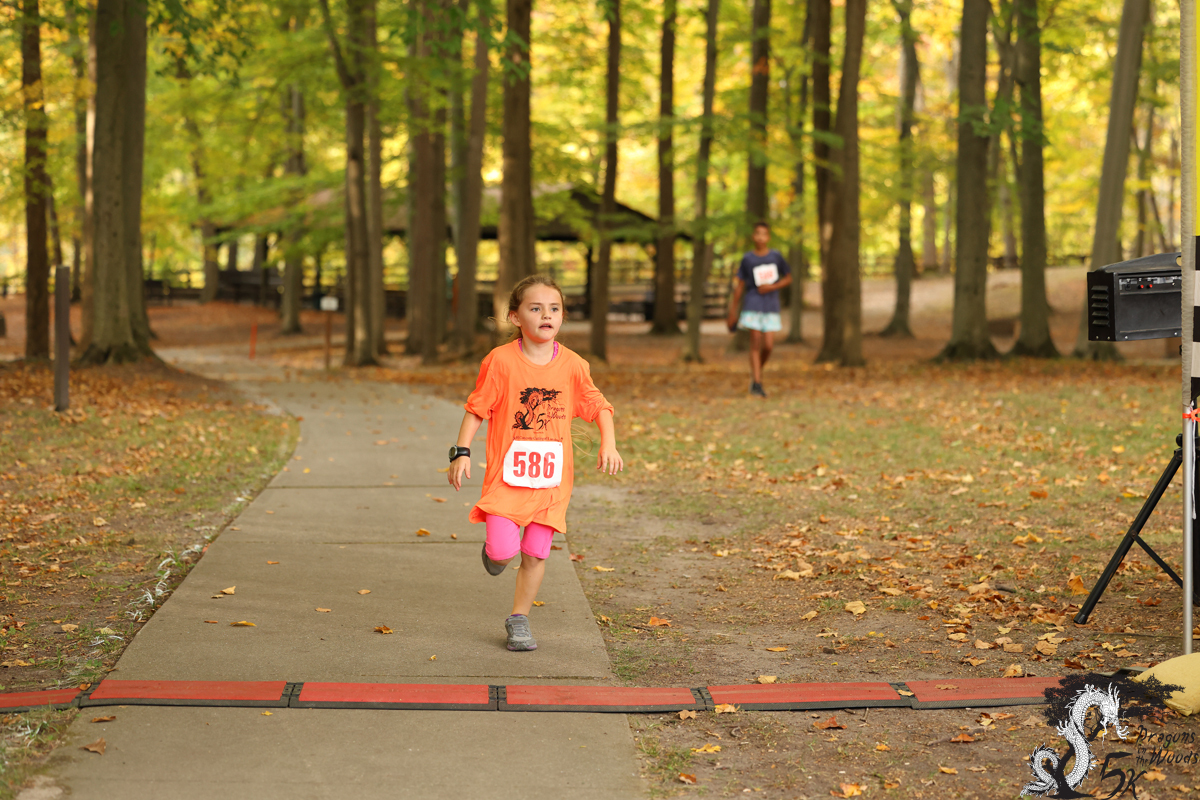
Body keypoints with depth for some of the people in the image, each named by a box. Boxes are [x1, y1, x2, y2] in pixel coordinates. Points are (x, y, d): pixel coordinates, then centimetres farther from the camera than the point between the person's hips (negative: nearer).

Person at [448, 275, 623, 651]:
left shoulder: (572, 365, 0)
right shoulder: (501, 361, -8)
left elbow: (598, 406, 9)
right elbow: (477, 409, -1)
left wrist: (608, 443, -6)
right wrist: (461, 452, -8)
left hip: (551, 477, 3)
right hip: (508, 472, -3)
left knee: (535, 554, 6)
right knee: (505, 549, -15)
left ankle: (519, 620, 24)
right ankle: (495, 548, 22)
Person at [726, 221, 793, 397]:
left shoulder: (775, 256, 2)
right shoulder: (747, 259, 0)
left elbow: (788, 278, 10)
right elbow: (740, 285, 6)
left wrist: (772, 287, -9)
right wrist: (733, 311, 8)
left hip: (771, 306, 1)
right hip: (753, 305, -1)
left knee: (768, 345, -4)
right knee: (755, 343, -4)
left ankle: (757, 371, 23)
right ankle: (757, 383, -1)